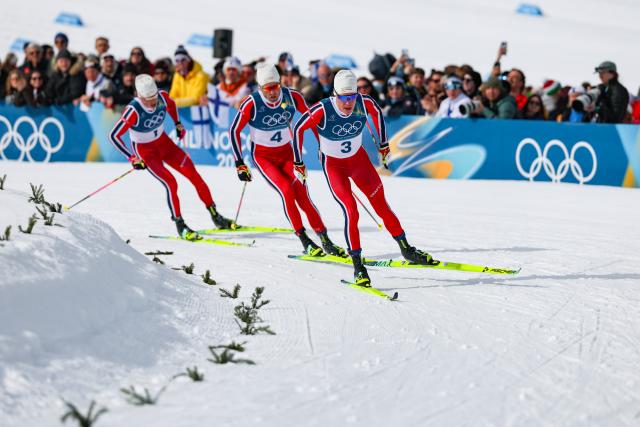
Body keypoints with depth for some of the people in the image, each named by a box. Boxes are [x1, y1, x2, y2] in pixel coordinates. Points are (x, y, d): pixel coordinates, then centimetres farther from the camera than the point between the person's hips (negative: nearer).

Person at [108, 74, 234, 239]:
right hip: (144, 150, -5)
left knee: (193, 174, -2)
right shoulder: (134, 110, -31)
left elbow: (171, 104, 11)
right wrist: (132, 158, -28)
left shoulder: (162, 97, -16)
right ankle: (180, 226, -7)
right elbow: (114, 136, -27)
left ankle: (215, 216, 10)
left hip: (163, 142, 5)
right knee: (171, 183, -21)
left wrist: (178, 124, 7)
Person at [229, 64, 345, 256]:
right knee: (286, 190, -23)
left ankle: (326, 242, -9)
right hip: (263, 156, -2)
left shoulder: (292, 97, -13)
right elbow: (234, 131, -11)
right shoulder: (252, 103, -21)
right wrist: (240, 164, -11)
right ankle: (305, 241, -16)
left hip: (287, 153, 2)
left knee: (301, 194, -14)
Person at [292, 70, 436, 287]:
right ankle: (358, 266, -6)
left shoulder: (364, 103, -19)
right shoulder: (322, 110, -28)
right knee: (351, 211, -16)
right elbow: (298, 129, -13)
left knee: (381, 205, 4)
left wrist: (383, 144, 14)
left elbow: (377, 113, 5)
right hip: (333, 165, -3)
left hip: (359, 158, 3)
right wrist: (298, 163, -7)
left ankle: (406, 250, 20)